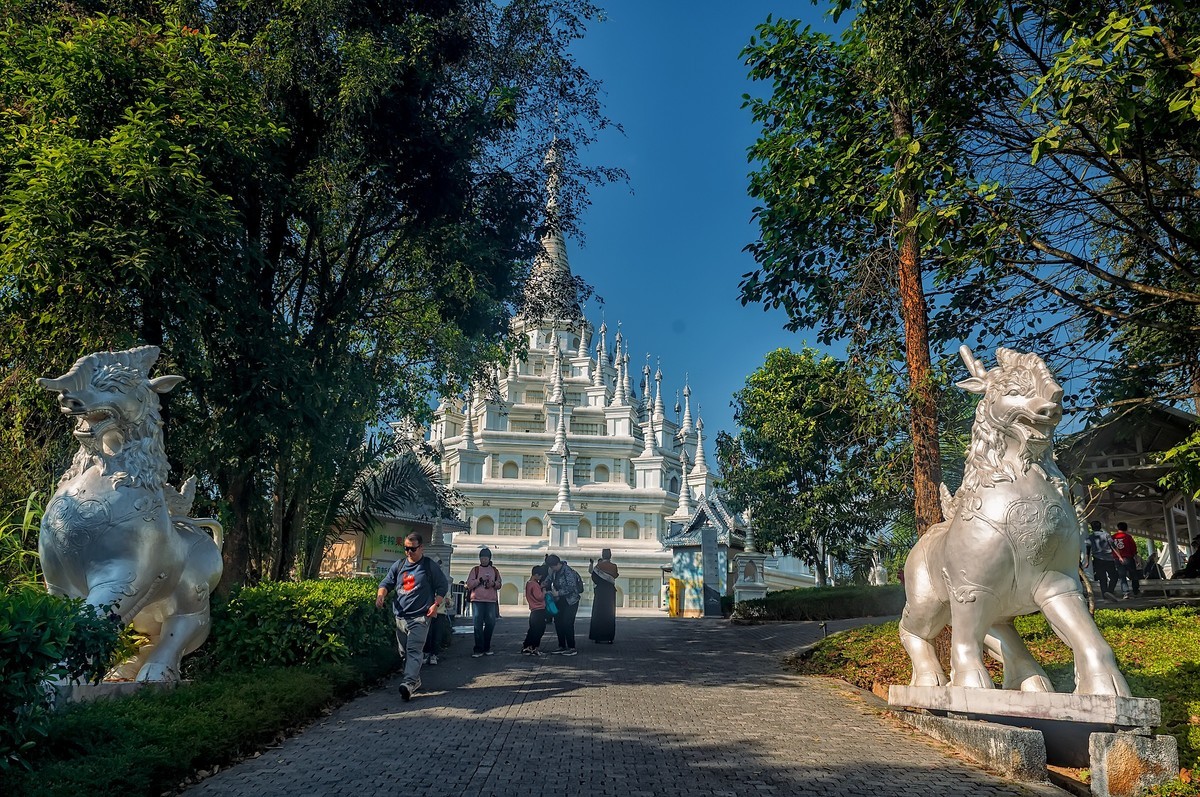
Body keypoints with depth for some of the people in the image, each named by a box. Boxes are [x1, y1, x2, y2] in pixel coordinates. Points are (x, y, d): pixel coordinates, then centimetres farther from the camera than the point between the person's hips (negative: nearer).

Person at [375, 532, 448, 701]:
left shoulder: (430, 566, 2)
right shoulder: (399, 565, 12)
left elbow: (443, 586, 5)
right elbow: (386, 583, 12)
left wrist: (436, 605, -7)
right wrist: (380, 595, -9)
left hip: (420, 617, -5)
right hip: (400, 616, 6)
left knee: (414, 651, -18)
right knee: (404, 652, 12)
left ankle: (408, 684, -29)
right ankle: (415, 681, 27)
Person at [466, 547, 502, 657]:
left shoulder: (494, 570, 15)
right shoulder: (475, 569, 7)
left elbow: (500, 584, 12)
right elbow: (469, 584, 0)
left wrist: (494, 583, -9)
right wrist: (479, 580, -13)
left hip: (491, 601, 3)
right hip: (477, 600, -3)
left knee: (490, 624, 3)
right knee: (478, 624, -6)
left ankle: (486, 647, 17)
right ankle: (479, 649, -3)